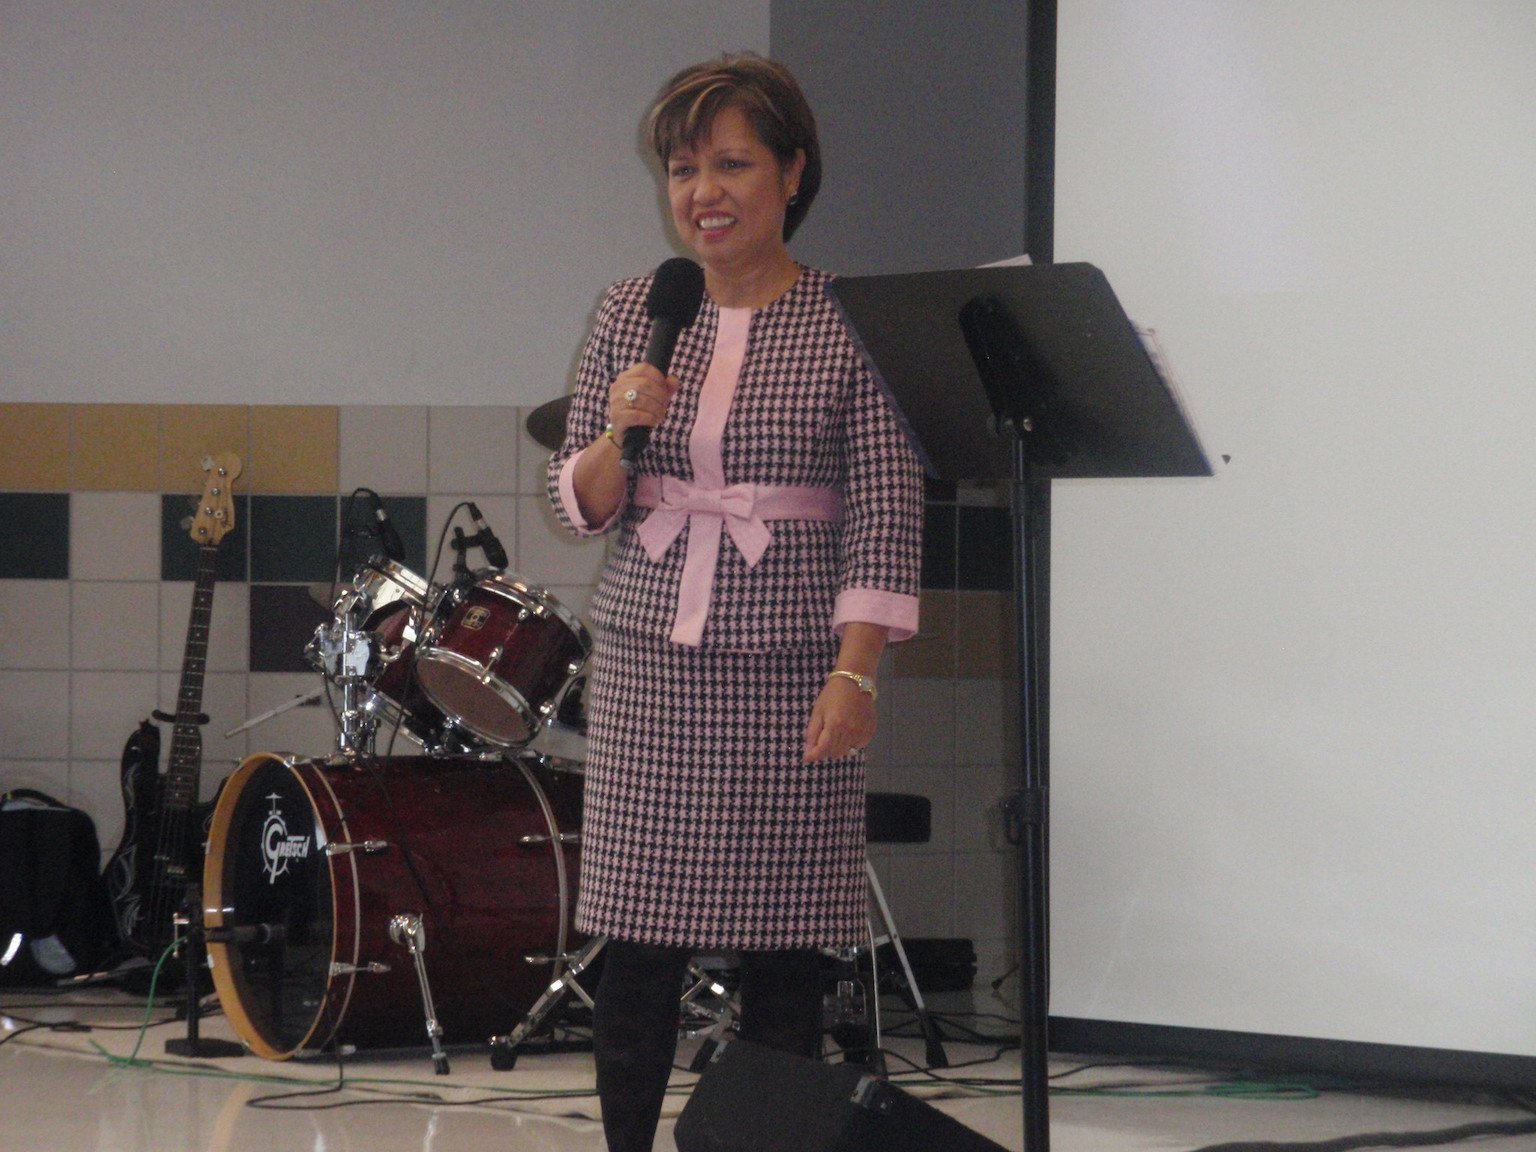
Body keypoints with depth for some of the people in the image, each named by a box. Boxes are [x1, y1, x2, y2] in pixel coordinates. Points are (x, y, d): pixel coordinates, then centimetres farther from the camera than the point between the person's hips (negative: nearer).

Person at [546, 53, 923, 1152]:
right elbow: (579, 504, 9)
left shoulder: (852, 327, -2)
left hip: (788, 677, -3)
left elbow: (887, 520, -4)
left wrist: (855, 672, -13)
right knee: (634, 948, 1)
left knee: (782, 957, 0)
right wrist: (618, 435, -12)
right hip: (648, 663, 3)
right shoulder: (634, 314, 8)